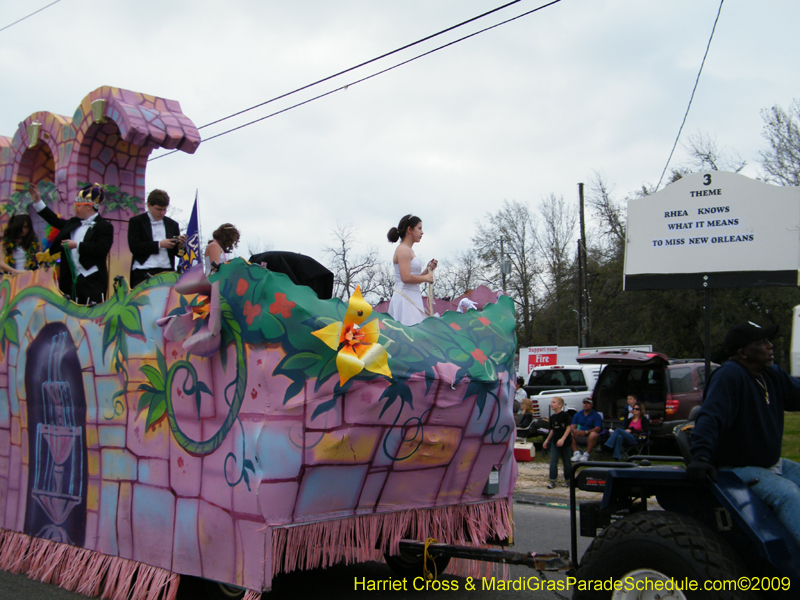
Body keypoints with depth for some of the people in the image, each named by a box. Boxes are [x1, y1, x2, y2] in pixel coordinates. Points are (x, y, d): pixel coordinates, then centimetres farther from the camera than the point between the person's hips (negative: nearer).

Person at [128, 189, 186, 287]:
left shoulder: (172, 224, 19)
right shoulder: (136, 222, 7)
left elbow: (178, 253, 17)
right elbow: (134, 247, -7)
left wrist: (180, 246, -6)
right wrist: (159, 244, -10)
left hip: (167, 272, 3)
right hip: (143, 273, -3)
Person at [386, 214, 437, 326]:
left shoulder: (409, 250, 22)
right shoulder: (403, 250, -7)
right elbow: (406, 278, -19)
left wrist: (428, 269, 10)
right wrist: (426, 278, -6)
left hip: (412, 299, 9)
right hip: (405, 299, -9)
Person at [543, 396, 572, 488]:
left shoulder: (564, 415, -10)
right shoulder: (552, 417, 8)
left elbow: (569, 428, -13)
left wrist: (562, 439, -21)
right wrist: (547, 440, 16)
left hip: (564, 442, -5)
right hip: (554, 442, 5)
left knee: (566, 462, 7)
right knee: (553, 461, -5)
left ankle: (568, 479, 23)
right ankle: (552, 480, -4)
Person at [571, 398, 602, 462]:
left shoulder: (596, 415, 1)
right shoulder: (578, 414, 13)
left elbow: (598, 428, -12)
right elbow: (573, 425, 5)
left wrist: (586, 432, -27)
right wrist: (574, 430, -22)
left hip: (589, 436, -4)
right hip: (578, 436, 4)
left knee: (594, 434, -37)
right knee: (570, 433, -23)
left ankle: (586, 454, -28)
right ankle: (577, 453, -24)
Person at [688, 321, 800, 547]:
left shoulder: (773, 375, 10)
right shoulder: (729, 376, -19)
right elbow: (710, 417, -31)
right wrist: (701, 454, -44)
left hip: (772, 464, 10)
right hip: (739, 469, -10)